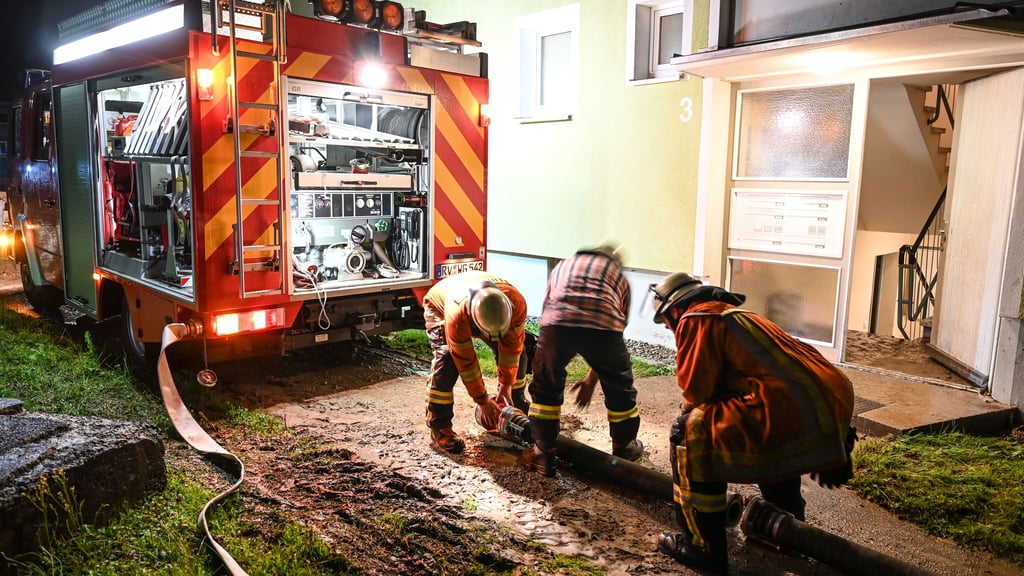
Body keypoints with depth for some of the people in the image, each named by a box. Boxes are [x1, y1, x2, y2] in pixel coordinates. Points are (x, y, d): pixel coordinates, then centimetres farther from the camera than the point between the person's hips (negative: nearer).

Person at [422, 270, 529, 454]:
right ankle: (439, 427, -16)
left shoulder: (516, 302, -36)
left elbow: (511, 345, -20)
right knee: (447, 358, -27)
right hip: (440, 306, -4)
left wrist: (507, 384, -10)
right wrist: (483, 401, -22)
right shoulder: (457, 316, -46)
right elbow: (466, 361, -33)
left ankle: (516, 404, 20)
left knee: (517, 349, -4)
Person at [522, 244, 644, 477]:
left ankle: (544, 455, 28)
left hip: (556, 321, 1)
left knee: (545, 387, 24)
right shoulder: (619, 276, 33)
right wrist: (592, 379, 42)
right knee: (619, 388, 24)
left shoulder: (562, 266, 38)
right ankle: (623, 449, 42)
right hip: (602, 324, 0)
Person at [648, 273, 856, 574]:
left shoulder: (696, 319, 1)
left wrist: (689, 420, 20)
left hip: (799, 418, -10)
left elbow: (697, 392, -1)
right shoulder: (732, 313, 27)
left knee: (690, 434, -1)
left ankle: (704, 547, 6)